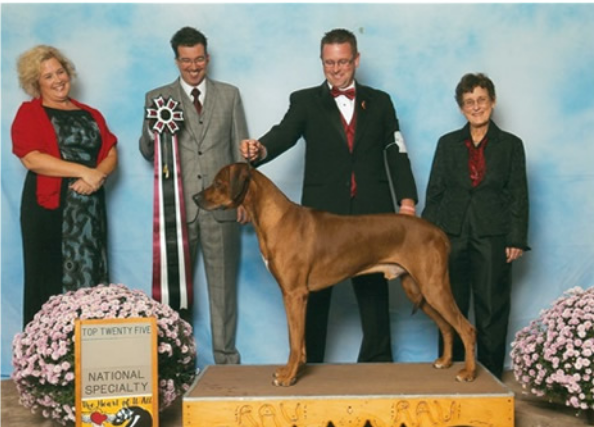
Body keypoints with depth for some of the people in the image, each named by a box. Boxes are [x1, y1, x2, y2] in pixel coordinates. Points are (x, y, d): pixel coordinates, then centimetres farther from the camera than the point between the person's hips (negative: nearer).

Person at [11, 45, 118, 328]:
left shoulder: (90, 114, 17)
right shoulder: (29, 113, 3)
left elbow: (111, 154, 9)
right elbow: (31, 158, -12)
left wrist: (98, 175, -14)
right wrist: (84, 171, -16)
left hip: (90, 206, 4)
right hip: (48, 207, -4)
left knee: (90, 278, 4)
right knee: (49, 281, -3)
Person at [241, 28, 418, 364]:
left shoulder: (380, 102, 11)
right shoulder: (305, 101, 6)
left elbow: (396, 154, 9)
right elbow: (285, 134, -11)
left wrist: (407, 199, -4)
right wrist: (261, 148, -33)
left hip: (372, 213, 1)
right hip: (322, 215, -1)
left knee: (375, 295, 7)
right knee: (313, 297, 3)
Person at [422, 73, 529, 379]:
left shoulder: (511, 144, 6)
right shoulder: (448, 143, 10)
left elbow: (518, 195, 2)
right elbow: (434, 192, 8)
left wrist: (517, 239, -6)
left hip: (492, 236, -1)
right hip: (451, 235, 2)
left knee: (492, 310, 2)